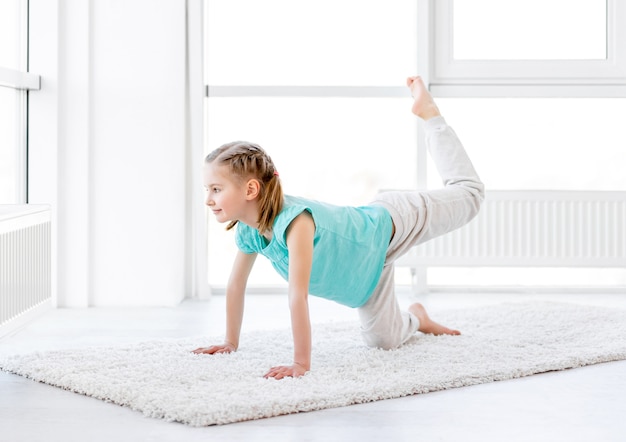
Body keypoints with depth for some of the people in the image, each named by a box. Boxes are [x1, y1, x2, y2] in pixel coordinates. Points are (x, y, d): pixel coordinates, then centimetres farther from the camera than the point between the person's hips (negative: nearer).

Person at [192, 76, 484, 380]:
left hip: (389, 222, -6)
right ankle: (416, 318, 44)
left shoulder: (294, 220, -45)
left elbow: (298, 295, -48)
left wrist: (301, 363, -48)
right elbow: (235, 286, -5)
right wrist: (230, 343, 0)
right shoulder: (247, 232, -21)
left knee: (468, 193, 16)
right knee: (384, 340, 13)